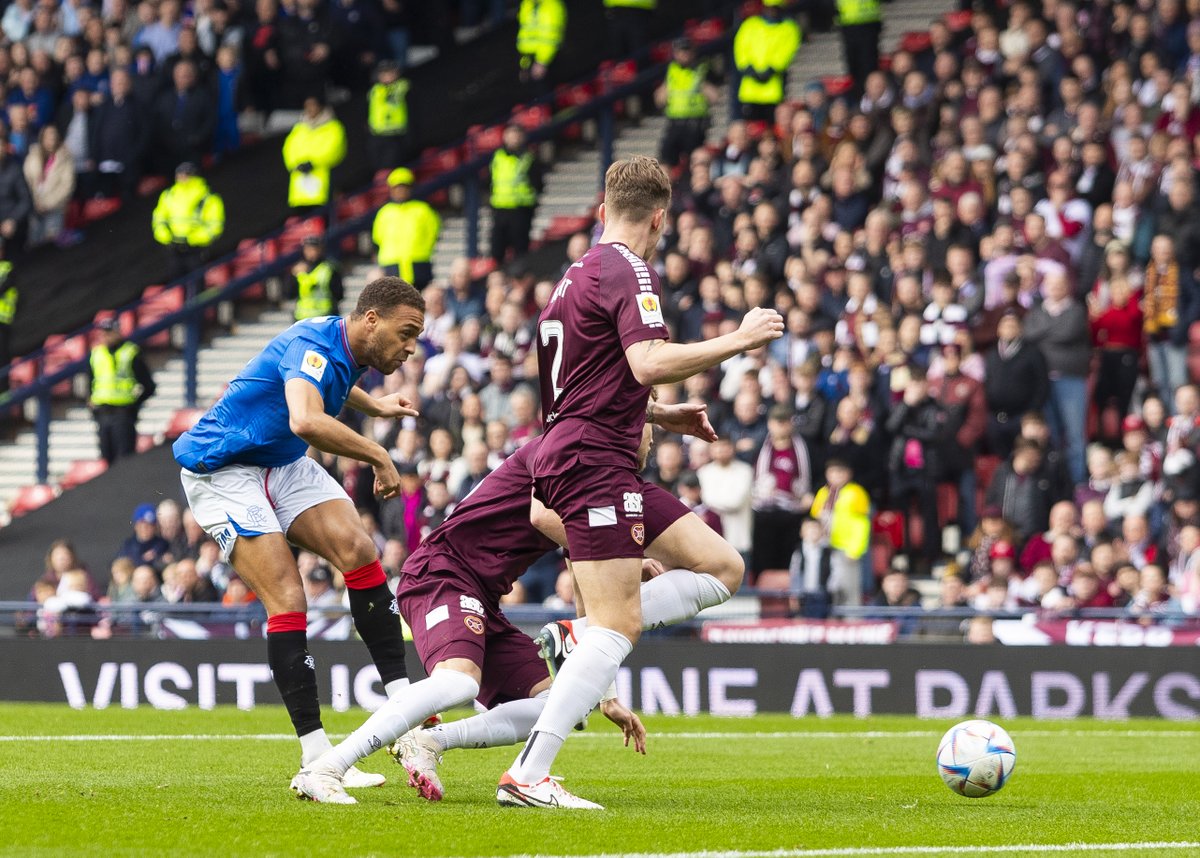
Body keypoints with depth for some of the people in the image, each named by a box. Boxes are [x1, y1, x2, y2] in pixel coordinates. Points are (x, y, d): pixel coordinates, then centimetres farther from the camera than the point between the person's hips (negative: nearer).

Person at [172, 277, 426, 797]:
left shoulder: (348, 351, 2)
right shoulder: (314, 343, -27)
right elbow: (306, 422, -48)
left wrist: (374, 406, 33)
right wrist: (378, 457, -38)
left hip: (283, 465, 9)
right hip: (222, 473, -9)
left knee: (358, 552, -12)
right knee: (287, 601, -18)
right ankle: (315, 758, -17)